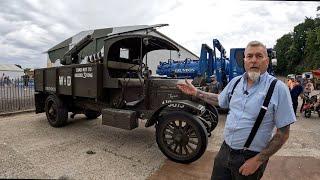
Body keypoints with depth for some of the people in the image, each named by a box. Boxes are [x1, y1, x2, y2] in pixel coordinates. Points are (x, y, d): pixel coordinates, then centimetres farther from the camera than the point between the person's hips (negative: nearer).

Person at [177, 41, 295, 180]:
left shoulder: (278, 88, -14)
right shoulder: (235, 82, 1)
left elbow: (283, 133, -12)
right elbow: (220, 100, 18)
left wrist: (258, 160, -14)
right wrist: (196, 92, 14)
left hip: (250, 158, -4)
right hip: (225, 150, 5)